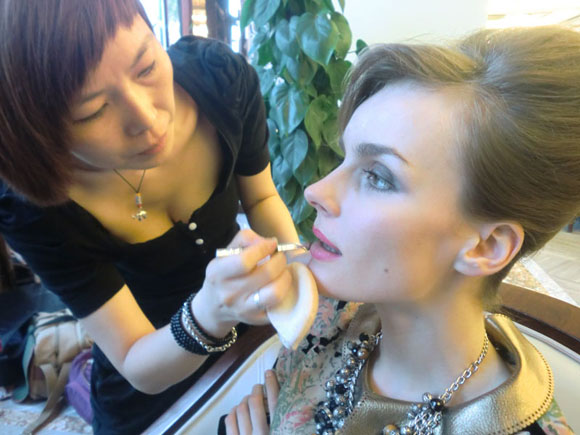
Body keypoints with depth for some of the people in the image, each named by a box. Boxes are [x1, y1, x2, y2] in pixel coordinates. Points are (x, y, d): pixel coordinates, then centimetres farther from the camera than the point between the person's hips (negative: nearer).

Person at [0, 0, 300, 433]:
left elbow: (260, 196, -8)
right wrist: (209, 314, -43)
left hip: (255, 334, 3)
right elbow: (138, 369, -23)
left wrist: (295, 266, -26)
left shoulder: (222, 77, -26)